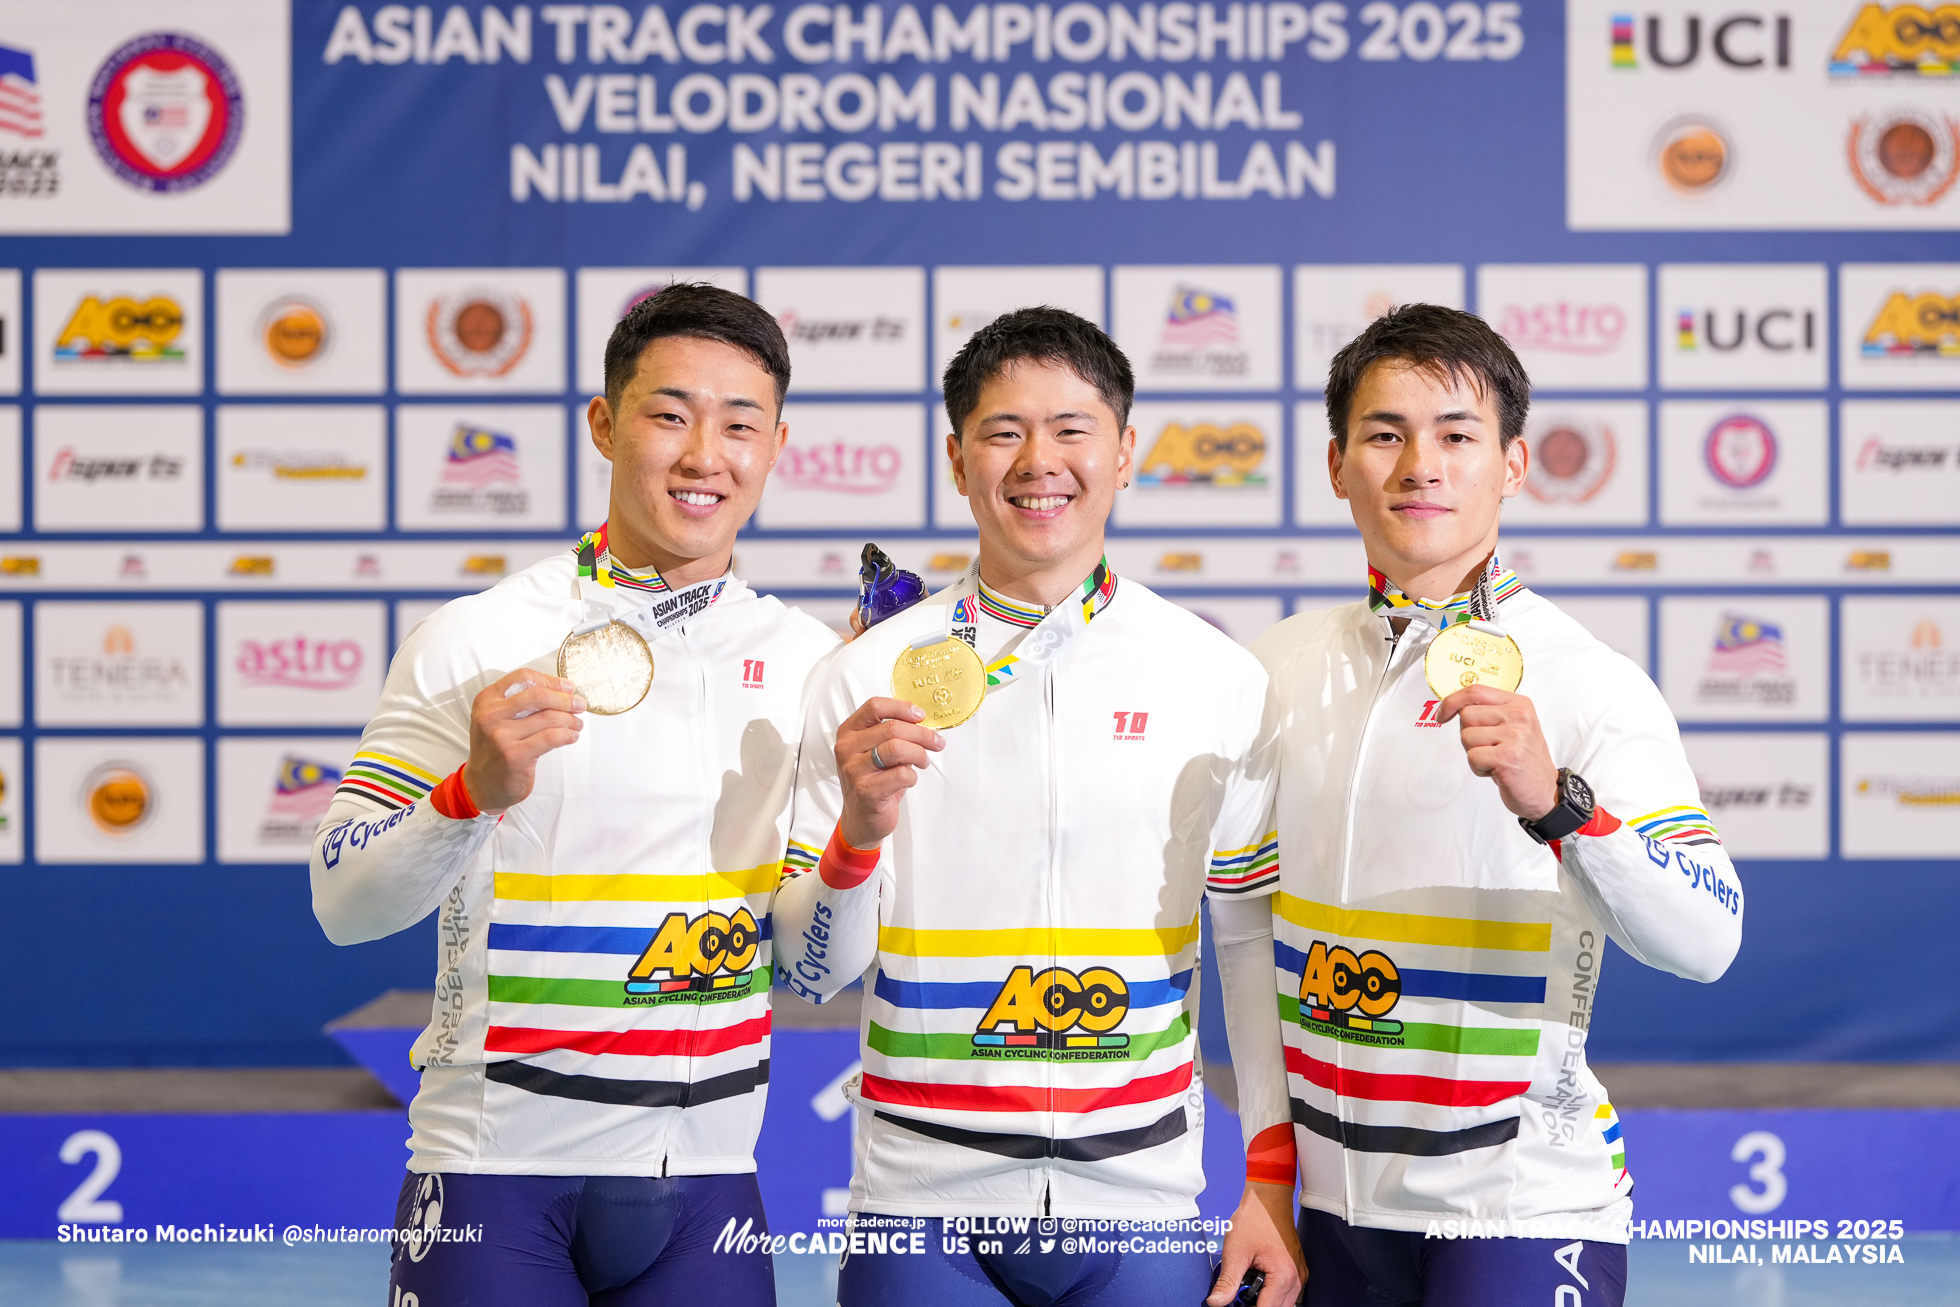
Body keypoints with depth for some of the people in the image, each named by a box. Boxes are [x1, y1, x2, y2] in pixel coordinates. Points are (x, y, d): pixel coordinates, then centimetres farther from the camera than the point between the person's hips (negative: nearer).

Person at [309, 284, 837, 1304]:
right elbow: (344, 905, -8)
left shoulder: (809, 663, 6)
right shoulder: (480, 639, -5)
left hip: (705, 1174, 3)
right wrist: (474, 792, -24)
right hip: (498, 1171, -3)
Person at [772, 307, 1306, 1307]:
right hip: (920, 1204, 0)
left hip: (1139, 1198, 0)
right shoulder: (868, 677, 0)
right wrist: (858, 834, -17)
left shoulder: (1220, 680, 2)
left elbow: (1258, 940, 8)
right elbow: (809, 976, 1)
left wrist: (1274, 1179, 2)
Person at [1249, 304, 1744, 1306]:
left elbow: (1705, 941, -19)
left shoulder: (1589, 683, -10)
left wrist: (1555, 803, -34)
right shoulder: (1280, 666, 4)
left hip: (1526, 1199, -5)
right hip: (1340, 1198, 5)